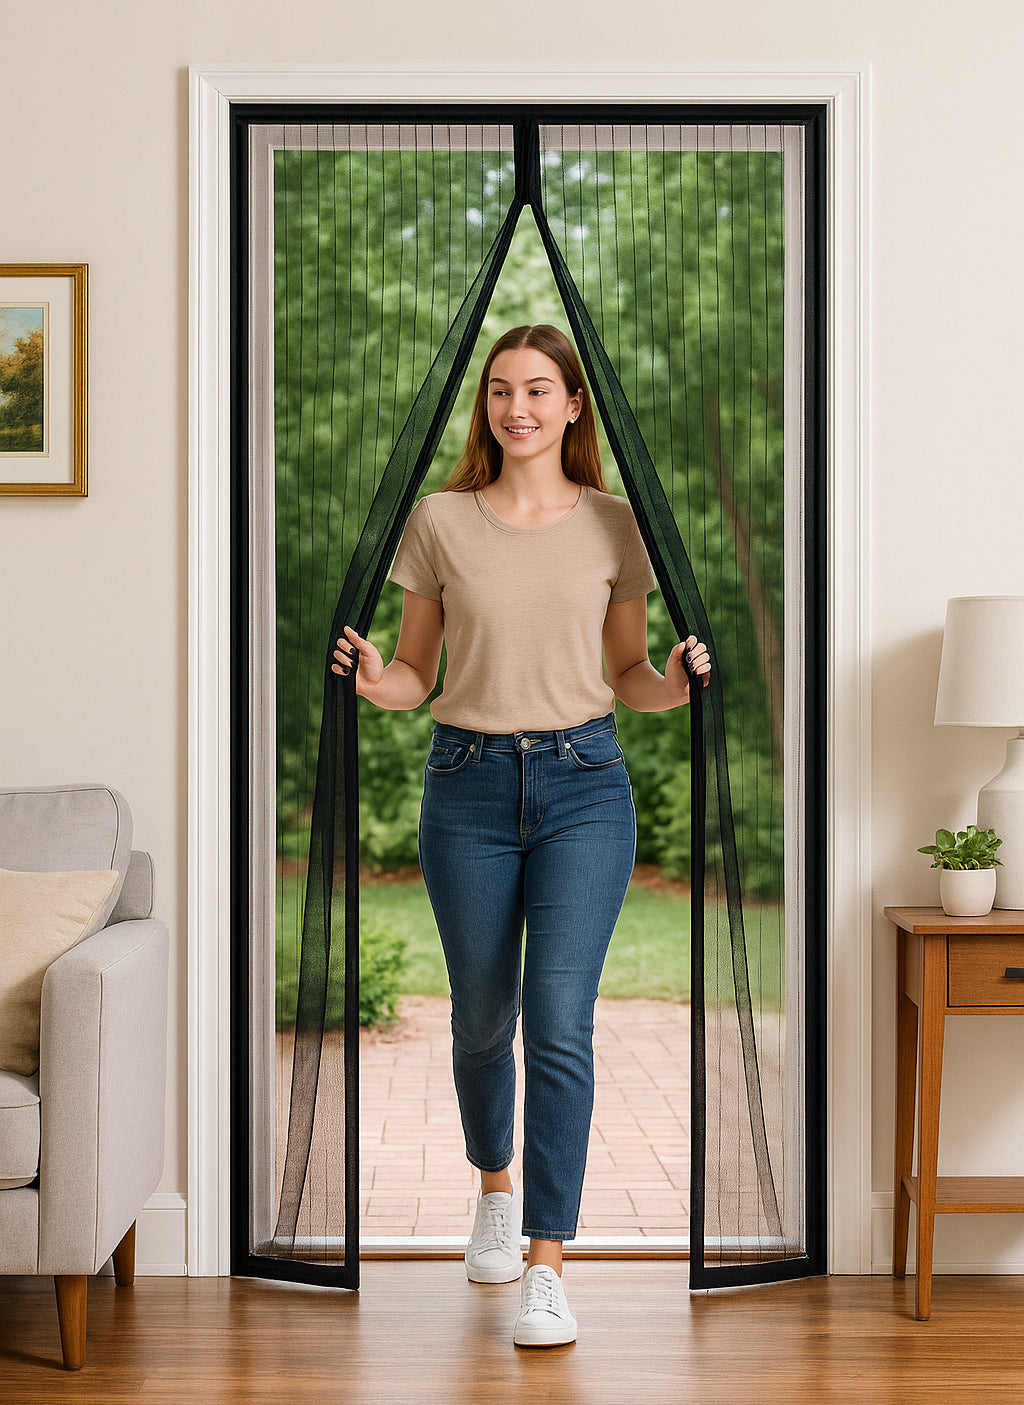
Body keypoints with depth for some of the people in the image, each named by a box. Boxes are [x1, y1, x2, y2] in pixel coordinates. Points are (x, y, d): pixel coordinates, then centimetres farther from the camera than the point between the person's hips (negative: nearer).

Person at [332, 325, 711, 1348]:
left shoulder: (613, 525, 4)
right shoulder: (438, 522, 3)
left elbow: (629, 674, 10)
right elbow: (416, 671, 7)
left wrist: (677, 682, -11)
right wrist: (373, 682, -14)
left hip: (583, 782, -1)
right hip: (468, 783, 1)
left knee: (559, 1021, -10)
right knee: (481, 1016, 12)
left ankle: (545, 1269, -3)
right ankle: (496, 1187, 41)